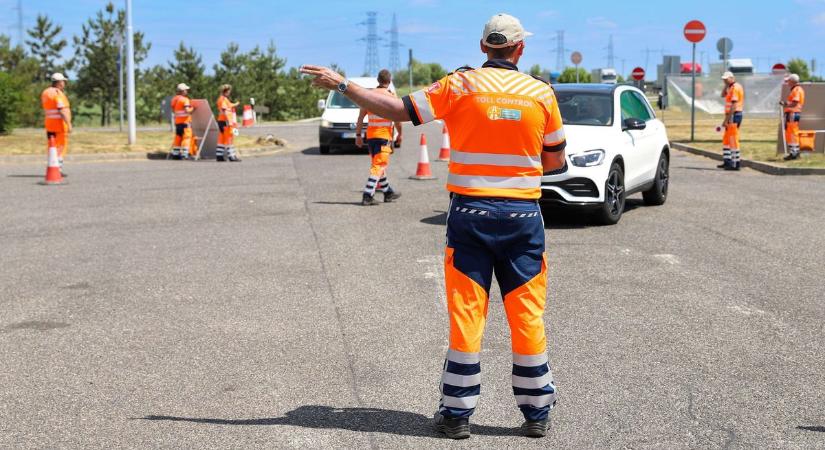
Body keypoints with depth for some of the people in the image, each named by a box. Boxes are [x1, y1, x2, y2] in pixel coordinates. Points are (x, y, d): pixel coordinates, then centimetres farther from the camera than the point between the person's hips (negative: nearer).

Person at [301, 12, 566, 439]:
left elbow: (398, 109, -4)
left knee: (465, 314, 5)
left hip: (470, 213, -1)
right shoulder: (542, 92, 1)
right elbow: (555, 160, 8)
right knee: (528, 316, 8)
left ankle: (457, 412, 11)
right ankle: (536, 412, 15)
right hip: (523, 215, 1)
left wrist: (342, 85, 5)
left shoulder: (460, 85, -4)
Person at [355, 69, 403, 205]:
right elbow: (397, 119, -8)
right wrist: (399, 134, 6)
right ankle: (367, 196, -14)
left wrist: (358, 135, 12)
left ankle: (388, 192, 30)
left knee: (378, 164, 18)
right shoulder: (391, 97, -8)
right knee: (378, 166, -6)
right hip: (384, 135, -6)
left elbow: (361, 117, 6)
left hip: (370, 135, 6)